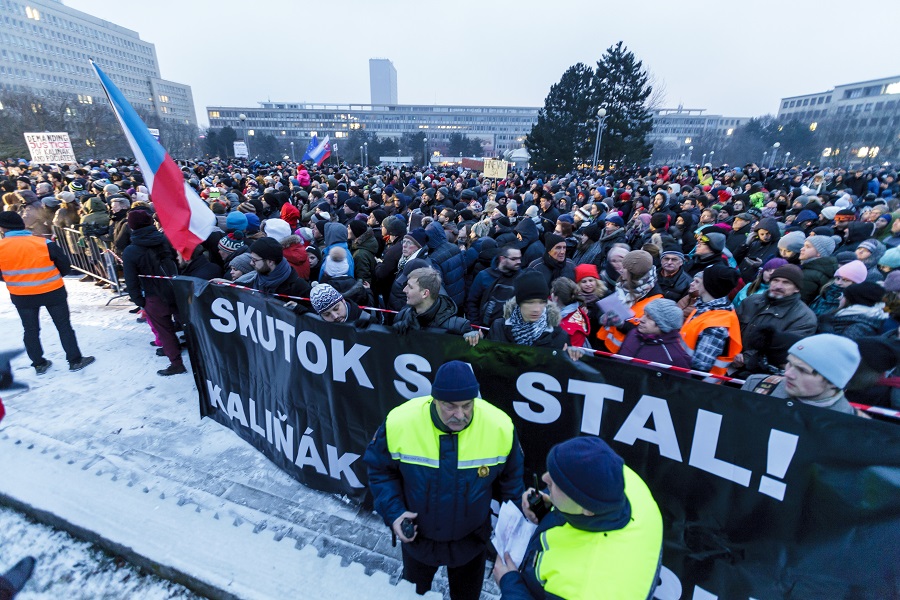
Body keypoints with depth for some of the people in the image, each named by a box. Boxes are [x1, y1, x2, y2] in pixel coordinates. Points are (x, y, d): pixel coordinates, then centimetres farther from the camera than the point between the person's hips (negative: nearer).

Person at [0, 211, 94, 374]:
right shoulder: (45, 244, -13)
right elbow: (64, 265, -4)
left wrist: (15, 277, 20)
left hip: (21, 296, 2)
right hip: (53, 292, -1)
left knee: (31, 330, 16)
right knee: (64, 326, 9)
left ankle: (39, 364, 24)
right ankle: (75, 360, 12)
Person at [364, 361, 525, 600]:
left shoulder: (500, 426, -26)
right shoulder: (399, 422, -29)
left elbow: (510, 479, -6)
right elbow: (380, 470, -10)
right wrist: (393, 512, -19)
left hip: (470, 540, 0)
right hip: (416, 535, 1)